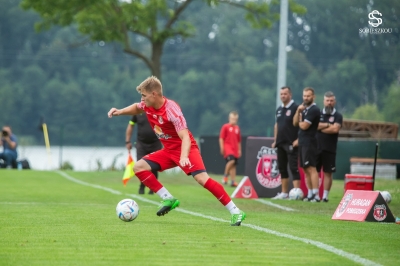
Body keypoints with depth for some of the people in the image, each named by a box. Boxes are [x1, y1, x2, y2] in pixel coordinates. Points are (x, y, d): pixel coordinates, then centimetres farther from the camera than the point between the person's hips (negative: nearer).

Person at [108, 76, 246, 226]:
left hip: (185, 148, -8)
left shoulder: (172, 110, -26)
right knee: (138, 167, -4)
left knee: (202, 178, -26)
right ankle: (169, 199, -2)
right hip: (169, 150, 8)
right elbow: (137, 108, 23)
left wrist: (184, 157, -52)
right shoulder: (147, 106, -4)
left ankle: (235, 212, -22)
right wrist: (120, 112, 6)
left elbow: (185, 137, -35)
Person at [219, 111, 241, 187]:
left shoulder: (237, 128, 14)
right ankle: (225, 176, -11)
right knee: (231, 160, -27)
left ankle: (233, 181, 7)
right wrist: (222, 148, -11)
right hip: (227, 147, -6)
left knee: (234, 165, 5)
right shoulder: (225, 127, -2)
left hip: (235, 149, 6)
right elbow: (221, 138, -3)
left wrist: (239, 150, 19)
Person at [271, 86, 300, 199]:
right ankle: (284, 193, 16)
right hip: (280, 143, 8)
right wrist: (275, 140, 17)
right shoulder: (279, 110, 15)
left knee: (294, 168, -10)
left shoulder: (295, 108, -9)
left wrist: (298, 139, -20)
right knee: (282, 168, 10)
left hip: (291, 144, -8)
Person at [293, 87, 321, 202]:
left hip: (309, 143, -10)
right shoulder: (304, 109, 17)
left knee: (311, 168, -14)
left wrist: (300, 122, 5)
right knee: (306, 169, 10)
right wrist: (298, 110, -2)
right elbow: (295, 123, 11)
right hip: (302, 143, 10)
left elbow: (304, 126, -17)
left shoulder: (314, 110, -11)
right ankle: (310, 194, 13)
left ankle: (316, 195, -18)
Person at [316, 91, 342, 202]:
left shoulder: (337, 116, 3)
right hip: (316, 147, 2)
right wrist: (327, 125, -10)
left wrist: (320, 127, -5)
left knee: (328, 173, 1)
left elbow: (335, 129, -13)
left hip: (330, 150, -2)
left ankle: (325, 196, 6)